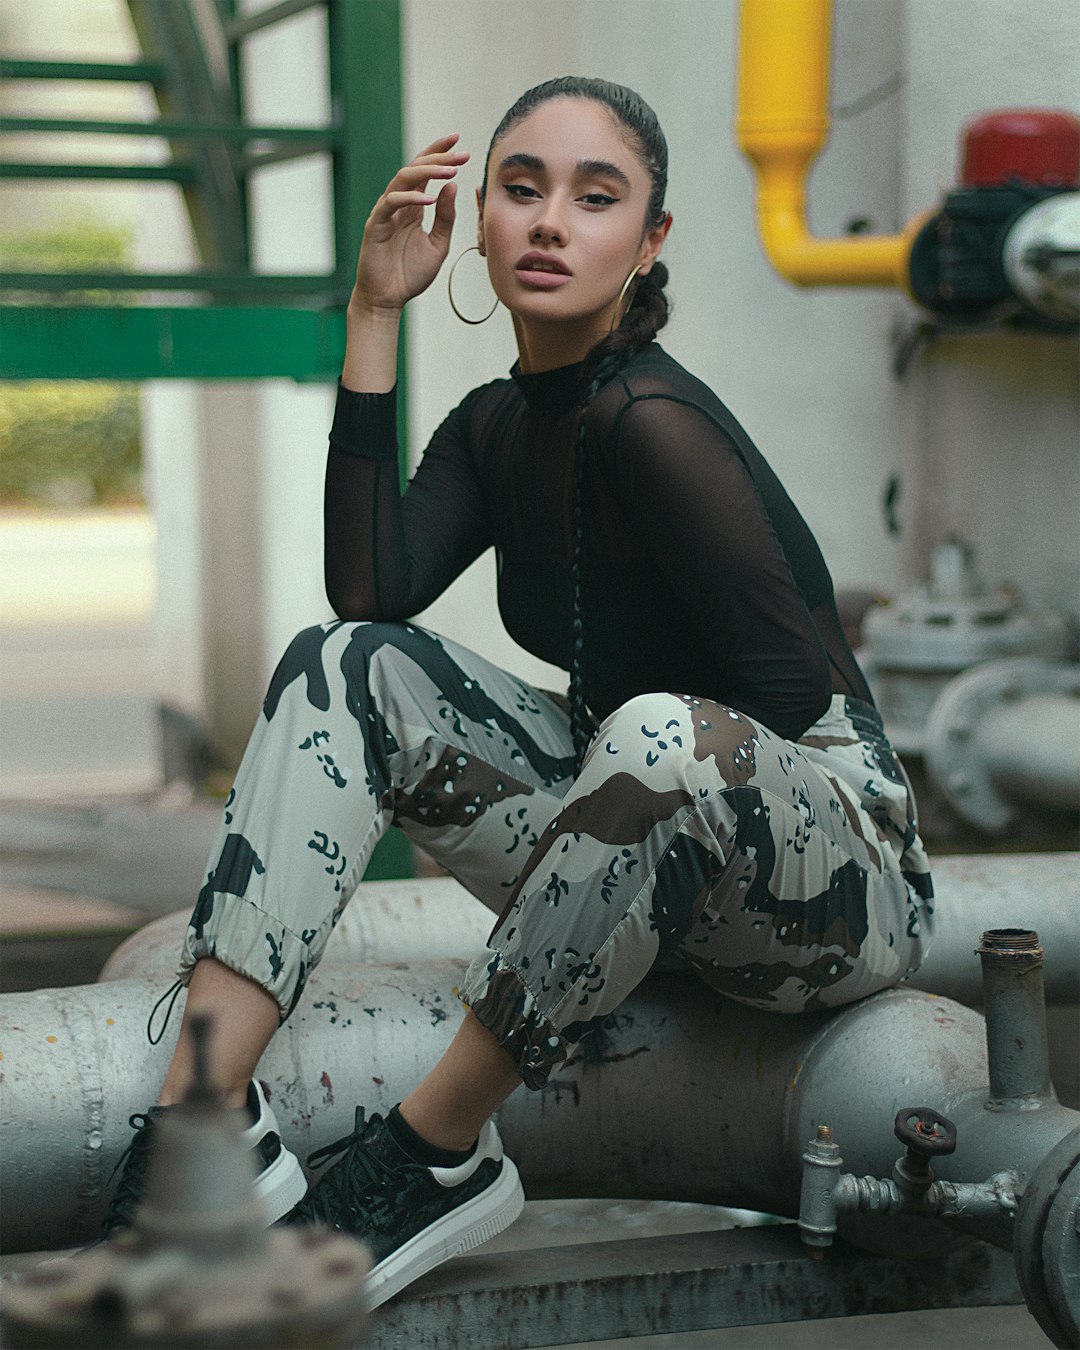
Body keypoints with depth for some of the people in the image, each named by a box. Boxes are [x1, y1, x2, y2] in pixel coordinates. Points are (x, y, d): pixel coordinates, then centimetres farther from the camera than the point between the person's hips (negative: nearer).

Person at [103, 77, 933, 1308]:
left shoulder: (649, 418, -18)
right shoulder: (496, 427, 7)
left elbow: (795, 688, -18)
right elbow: (370, 591, -10)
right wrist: (373, 318, -9)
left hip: (841, 876, -7)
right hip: (649, 856, 8)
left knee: (659, 740, -40)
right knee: (345, 663, -6)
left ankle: (435, 1155, -24)